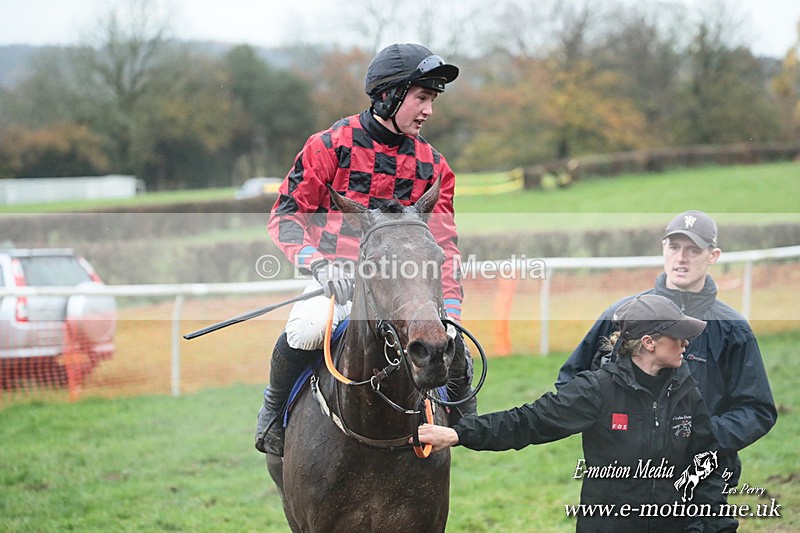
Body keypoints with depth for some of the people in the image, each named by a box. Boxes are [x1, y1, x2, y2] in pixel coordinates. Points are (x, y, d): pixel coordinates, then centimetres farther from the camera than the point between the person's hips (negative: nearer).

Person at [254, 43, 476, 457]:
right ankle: (275, 408, -2)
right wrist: (320, 264, -21)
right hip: (336, 278, -3)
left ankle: (461, 406, 16)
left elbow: (441, 245, 5)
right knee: (306, 330, -33)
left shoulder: (432, 166, 7)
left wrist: (449, 314, -9)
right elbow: (287, 213, -4)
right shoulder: (332, 145, -5)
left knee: (451, 345, -19)